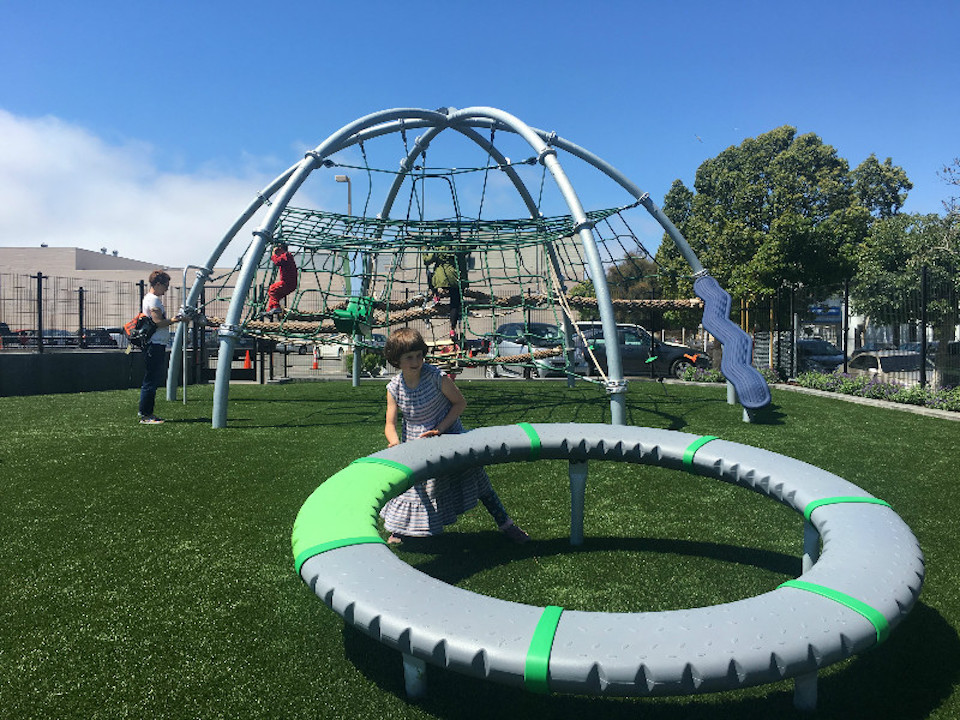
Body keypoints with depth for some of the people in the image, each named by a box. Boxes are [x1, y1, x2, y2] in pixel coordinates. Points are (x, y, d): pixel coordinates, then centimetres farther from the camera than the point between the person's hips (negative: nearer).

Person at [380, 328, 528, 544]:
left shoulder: (436, 376, -20)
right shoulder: (394, 388, -11)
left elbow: (460, 402, -10)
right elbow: (390, 424, -8)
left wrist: (438, 430, -19)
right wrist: (395, 443, -31)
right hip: (416, 445, 2)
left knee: (475, 477, 2)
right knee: (410, 486, 8)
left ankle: (505, 524, 19)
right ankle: (400, 529, 37)